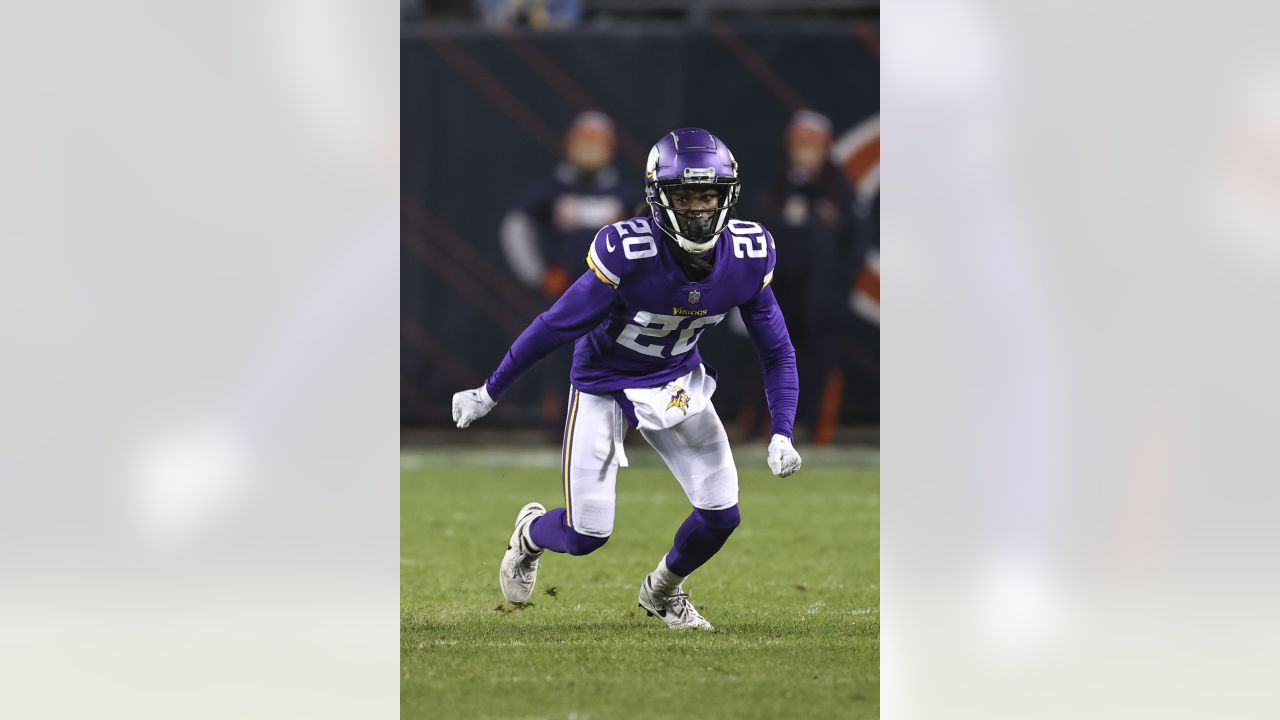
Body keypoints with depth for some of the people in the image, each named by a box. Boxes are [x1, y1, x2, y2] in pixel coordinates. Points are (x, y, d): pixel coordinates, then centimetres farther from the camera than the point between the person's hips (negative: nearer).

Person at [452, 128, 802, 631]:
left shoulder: (747, 259, -18)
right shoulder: (628, 254, -32)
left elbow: (776, 351, -4)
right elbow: (556, 326, -23)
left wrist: (782, 434, -14)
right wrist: (489, 394, -13)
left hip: (677, 382, 4)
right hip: (604, 384, -4)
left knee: (721, 514, -6)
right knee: (587, 534, -4)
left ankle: (663, 591, 27)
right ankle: (531, 533, 35)